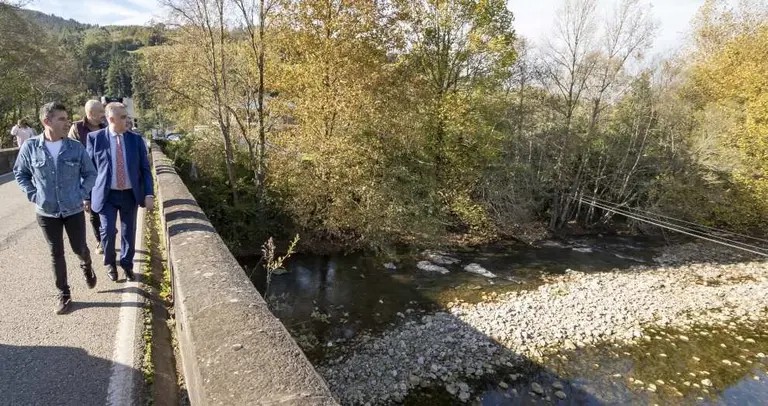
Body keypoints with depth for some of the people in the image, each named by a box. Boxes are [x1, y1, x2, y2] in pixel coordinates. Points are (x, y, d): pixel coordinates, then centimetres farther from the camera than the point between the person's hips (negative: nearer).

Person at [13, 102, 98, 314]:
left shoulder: (76, 147, -8)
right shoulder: (30, 147, -8)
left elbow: (90, 173, 4)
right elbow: (20, 173, 8)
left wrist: (82, 194, -5)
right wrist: (33, 195, -1)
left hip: (74, 210, 0)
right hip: (46, 212, 0)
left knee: (79, 248, 10)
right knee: (56, 254, 9)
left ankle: (86, 266, 45)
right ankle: (63, 294, 23)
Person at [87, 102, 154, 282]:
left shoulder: (136, 139, 0)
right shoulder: (95, 138, -4)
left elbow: (145, 169, 0)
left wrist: (149, 194, -8)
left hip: (130, 194, 2)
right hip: (106, 195, -1)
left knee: (129, 232, 10)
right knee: (108, 231, -3)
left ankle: (127, 265, 30)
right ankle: (110, 263, 25)